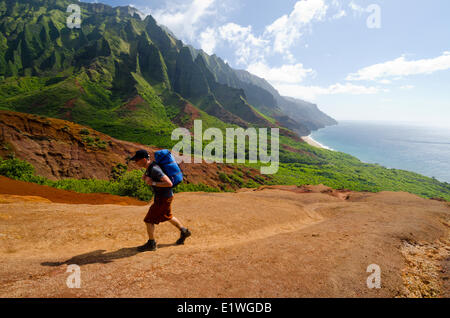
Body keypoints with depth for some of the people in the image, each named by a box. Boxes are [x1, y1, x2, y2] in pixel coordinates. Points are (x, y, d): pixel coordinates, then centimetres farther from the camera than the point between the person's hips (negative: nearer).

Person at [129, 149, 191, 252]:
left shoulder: (155, 169, -29)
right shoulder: (148, 166, 1)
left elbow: (169, 183, -33)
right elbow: (144, 177, 19)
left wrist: (153, 183, -28)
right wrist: (145, 177, -4)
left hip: (164, 198, -10)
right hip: (160, 196, 10)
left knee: (149, 220, -1)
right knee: (167, 216, 26)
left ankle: (151, 244, 16)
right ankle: (184, 232, 41)